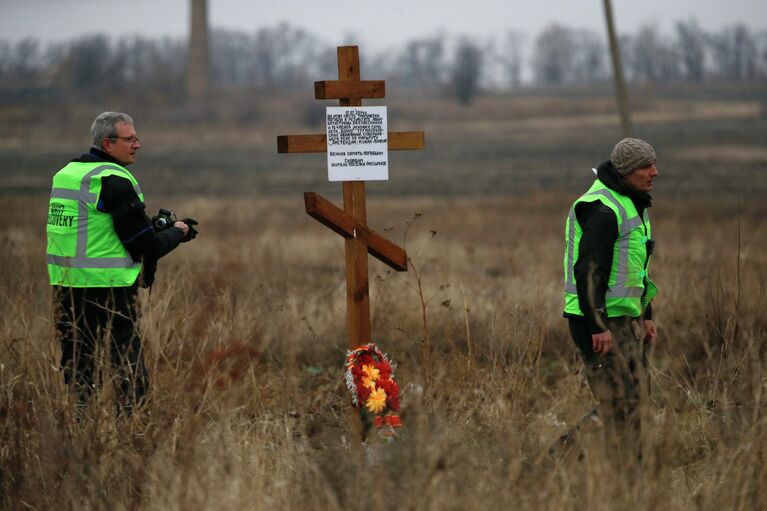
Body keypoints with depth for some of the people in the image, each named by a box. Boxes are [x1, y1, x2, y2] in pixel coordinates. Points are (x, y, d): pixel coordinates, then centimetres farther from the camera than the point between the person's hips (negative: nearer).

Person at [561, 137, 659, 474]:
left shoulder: (634, 206, 16)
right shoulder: (602, 209, -17)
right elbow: (588, 270, -22)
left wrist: (646, 316, 21)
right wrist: (598, 327, -24)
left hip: (627, 317, 10)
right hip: (601, 321, -10)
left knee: (636, 394, 12)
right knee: (621, 400, -9)